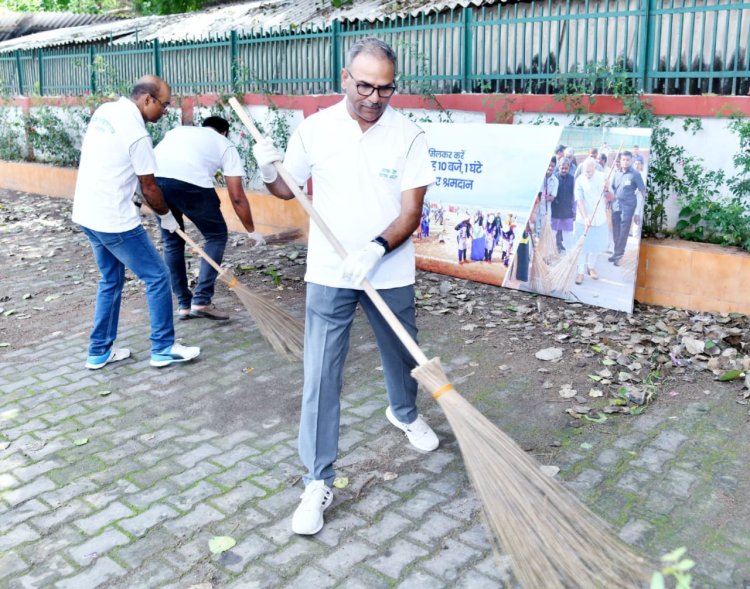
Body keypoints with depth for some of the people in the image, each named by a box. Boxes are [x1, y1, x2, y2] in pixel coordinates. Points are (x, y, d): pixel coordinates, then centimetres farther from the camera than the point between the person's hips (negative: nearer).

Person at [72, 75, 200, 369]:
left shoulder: (105, 110, 6)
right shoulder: (137, 133, -20)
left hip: (87, 213, 9)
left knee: (111, 280, 19)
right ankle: (163, 348, 11)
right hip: (114, 220, -9)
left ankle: (99, 352, 25)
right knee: (157, 277, 2)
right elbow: (149, 188, -12)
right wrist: (166, 215, 6)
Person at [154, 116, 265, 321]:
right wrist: (251, 231, 31)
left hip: (154, 178, 4)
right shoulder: (226, 145, 26)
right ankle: (201, 301, 10)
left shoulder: (179, 130, 37)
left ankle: (184, 304, 27)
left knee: (172, 240, 23)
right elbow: (237, 197, 20)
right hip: (190, 182, -4)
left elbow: (155, 160, 21)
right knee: (217, 235, 17)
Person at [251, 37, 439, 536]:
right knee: (321, 378, -3)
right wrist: (268, 172, -16)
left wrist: (377, 249, -27)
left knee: (402, 355, 21)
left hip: (391, 274, 1)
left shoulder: (408, 135, -8)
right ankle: (318, 482, 8)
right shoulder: (315, 128, -4)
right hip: (329, 275, 0)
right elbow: (289, 189, 7)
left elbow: (412, 211, -11)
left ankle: (404, 413, 54)